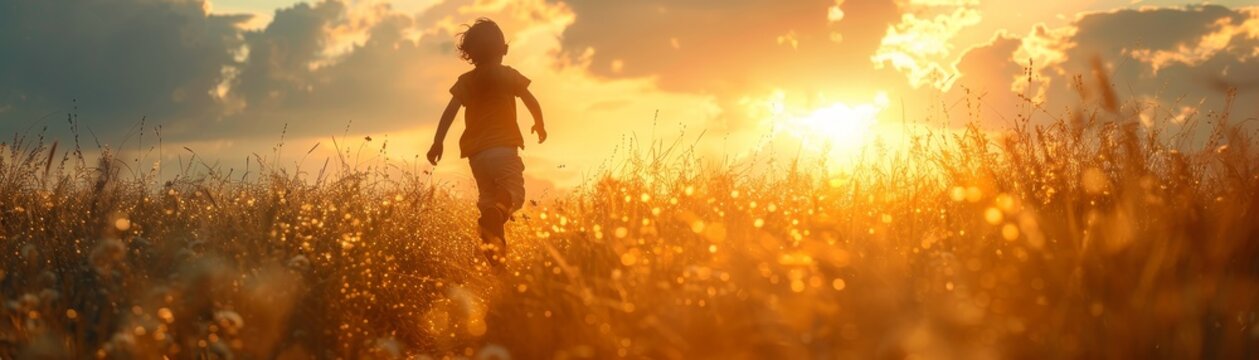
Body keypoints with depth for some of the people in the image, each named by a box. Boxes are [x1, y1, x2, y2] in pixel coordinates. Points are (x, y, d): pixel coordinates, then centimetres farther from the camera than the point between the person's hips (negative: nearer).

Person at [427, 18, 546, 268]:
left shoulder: (465, 81, 8)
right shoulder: (507, 74, 2)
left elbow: (450, 111, -3)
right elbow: (531, 102, 1)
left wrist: (438, 142, -5)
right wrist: (539, 124, 19)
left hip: (476, 152, 4)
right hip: (503, 146, -4)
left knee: (489, 198, 12)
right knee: (514, 193, -8)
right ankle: (496, 213, -43)